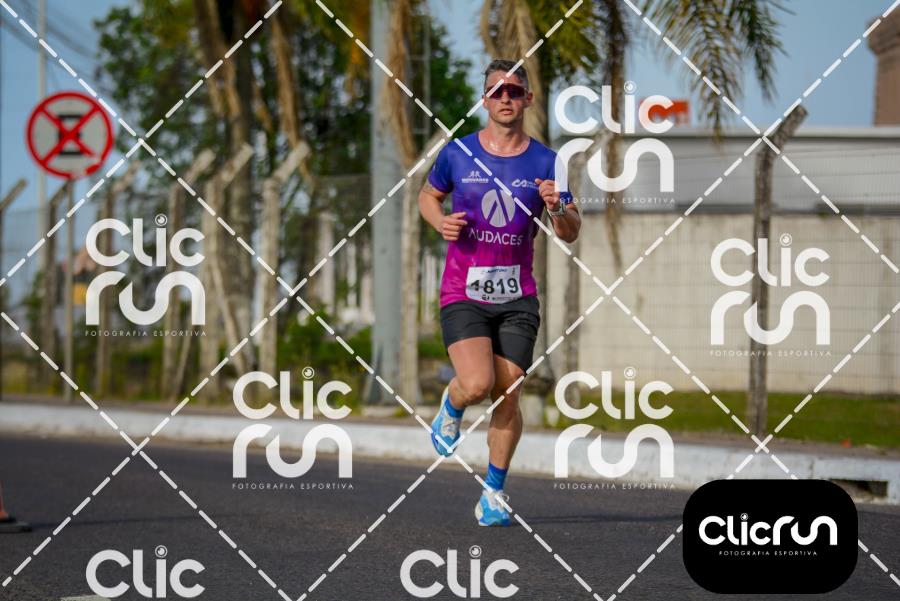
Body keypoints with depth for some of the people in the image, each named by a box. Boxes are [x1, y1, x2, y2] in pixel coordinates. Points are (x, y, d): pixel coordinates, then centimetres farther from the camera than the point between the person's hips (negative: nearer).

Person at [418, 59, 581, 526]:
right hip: (463, 295, -1)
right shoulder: (457, 154, 1)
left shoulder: (545, 163, 2)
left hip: (517, 298, 1)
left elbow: (570, 234, 7)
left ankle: (494, 493, 15)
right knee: (477, 385, -20)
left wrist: (558, 209, -16)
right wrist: (441, 221, -4)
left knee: (506, 396, -2)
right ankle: (451, 405, 17)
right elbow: (428, 196, 18)